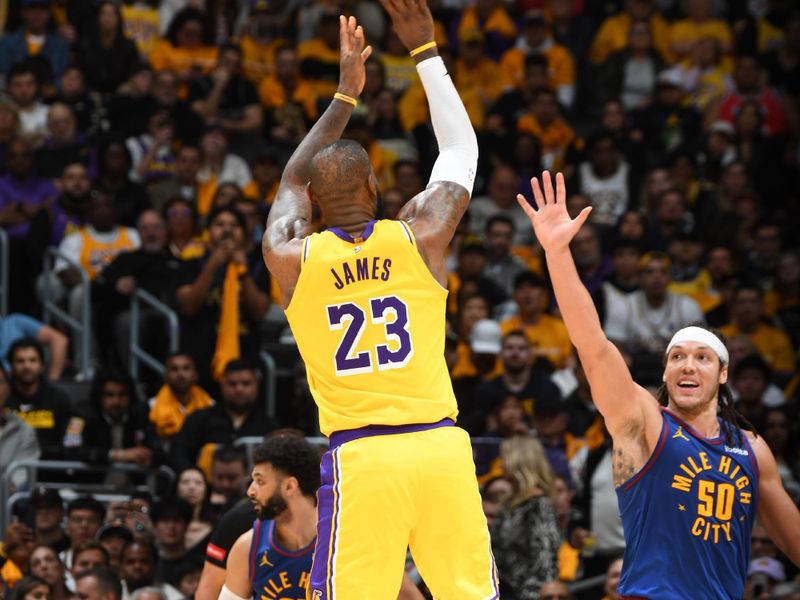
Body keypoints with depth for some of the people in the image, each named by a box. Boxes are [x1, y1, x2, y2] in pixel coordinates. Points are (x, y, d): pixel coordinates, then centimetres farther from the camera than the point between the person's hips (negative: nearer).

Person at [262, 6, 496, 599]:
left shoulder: (290, 257, 3)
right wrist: (425, 50, 27)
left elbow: (294, 180, 26)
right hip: (439, 445, 1)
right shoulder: (420, 238, 3)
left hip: (360, 456, -1)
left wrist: (346, 95, 35)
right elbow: (461, 149, 20)